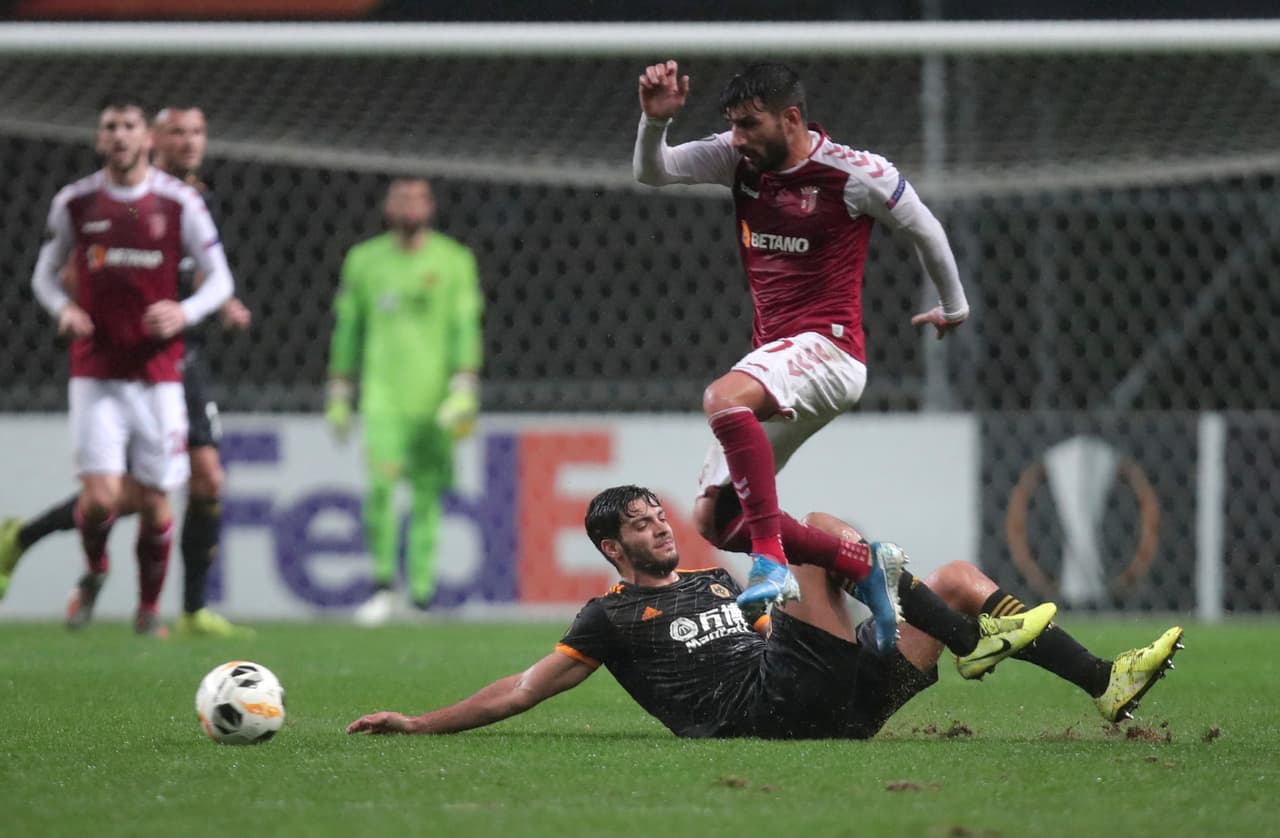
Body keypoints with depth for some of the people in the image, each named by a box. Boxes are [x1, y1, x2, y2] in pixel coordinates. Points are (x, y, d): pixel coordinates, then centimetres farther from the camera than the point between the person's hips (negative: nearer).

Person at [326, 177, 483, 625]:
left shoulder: (454, 260, 5)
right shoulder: (364, 260, 10)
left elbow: (465, 329, 2)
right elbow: (347, 329, 15)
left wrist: (464, 392, -8)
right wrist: (339, 397, 12)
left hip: (434, 400, 0)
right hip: (382, 397, 0)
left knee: (426, 495, 1)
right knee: (380, 484, -14)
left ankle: (421, 592, 6)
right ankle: (382, 584, -4)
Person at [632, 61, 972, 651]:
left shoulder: (854, 174, -9)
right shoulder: (738, 159, 6)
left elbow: (925, 230, 7)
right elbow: (650, 172, 1)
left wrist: (953, 308, 21)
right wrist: (655, 119, -20)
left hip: (828, 349, -8)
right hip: (774, 354, 8)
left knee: (723, 398, -38)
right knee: (713, 523, 2)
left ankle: (771, 561, -41)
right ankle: (861, 565, 13)